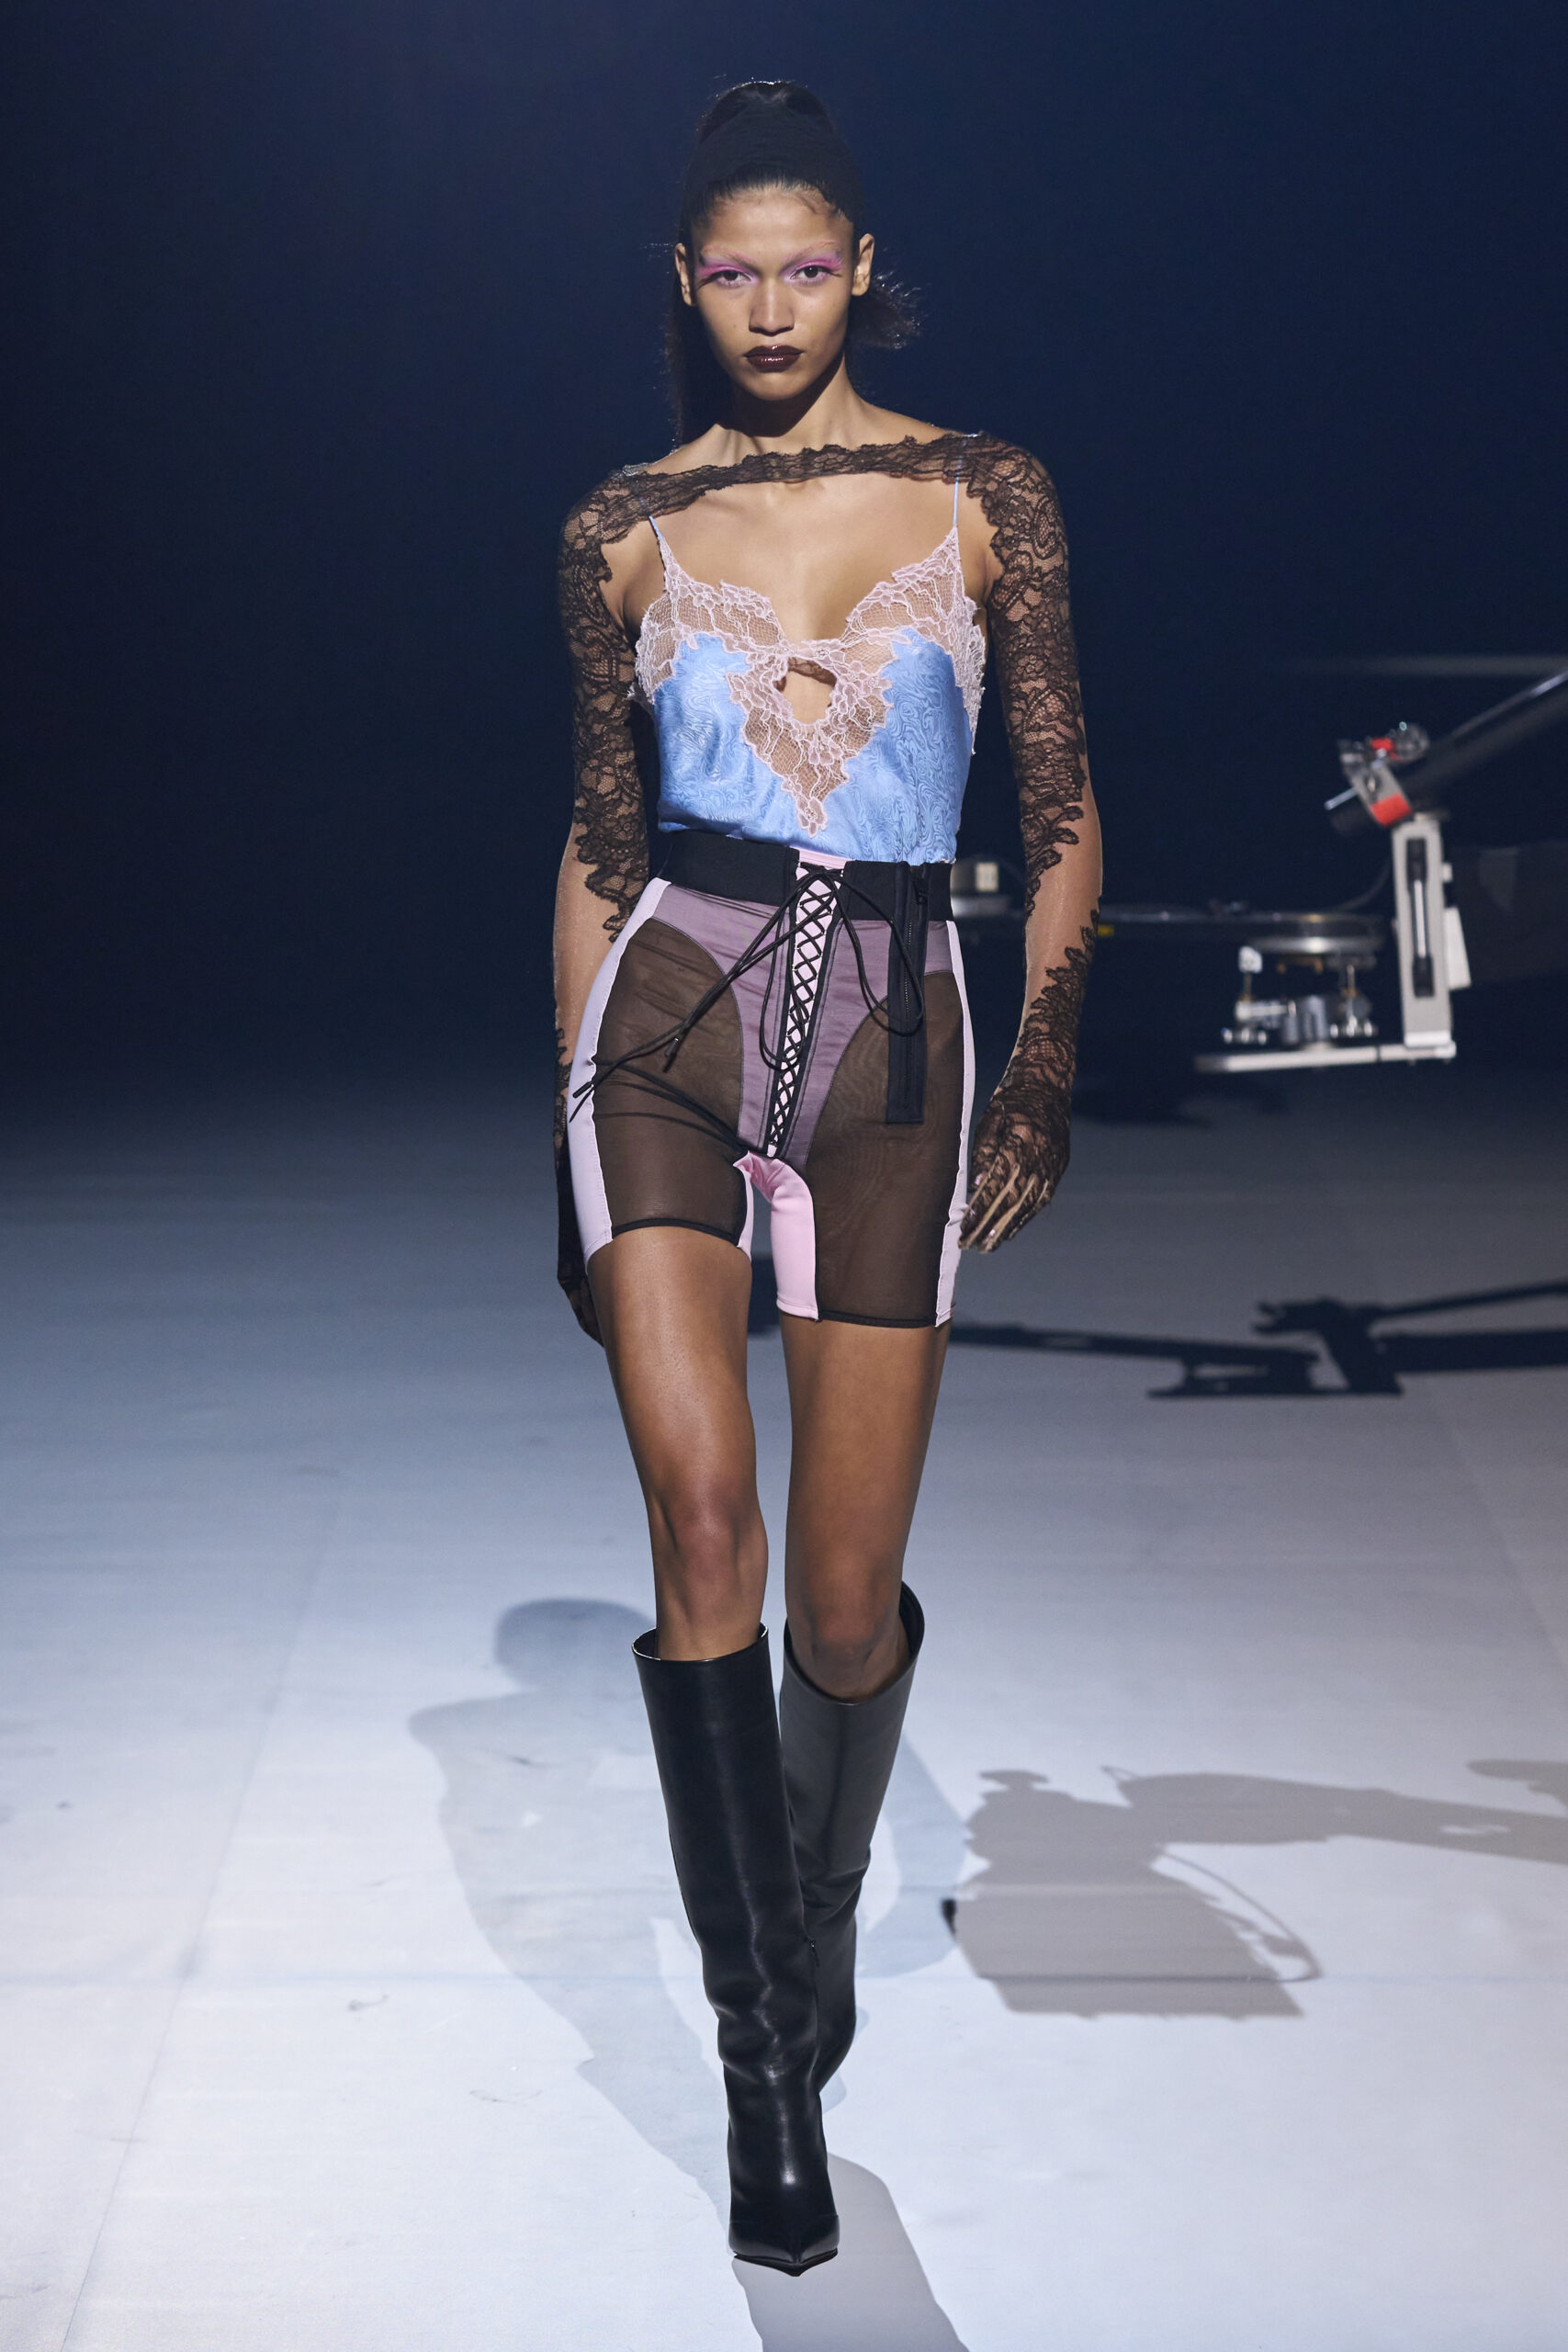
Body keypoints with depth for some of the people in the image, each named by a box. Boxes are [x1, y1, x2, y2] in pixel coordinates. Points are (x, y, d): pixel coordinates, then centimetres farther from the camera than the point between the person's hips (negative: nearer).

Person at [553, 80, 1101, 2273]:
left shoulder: (986, 499, 5)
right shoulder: (626, 531, 8)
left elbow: (1063, 808, 8)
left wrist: (1045, 1061, -3)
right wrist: (572, 1117, 13)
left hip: (893, 1041, 0)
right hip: (671, 1017, 0)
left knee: (847, 1599, 1)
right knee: (703, 1509, -19)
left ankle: (817, 1952, 32)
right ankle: (763, 2061, -8)